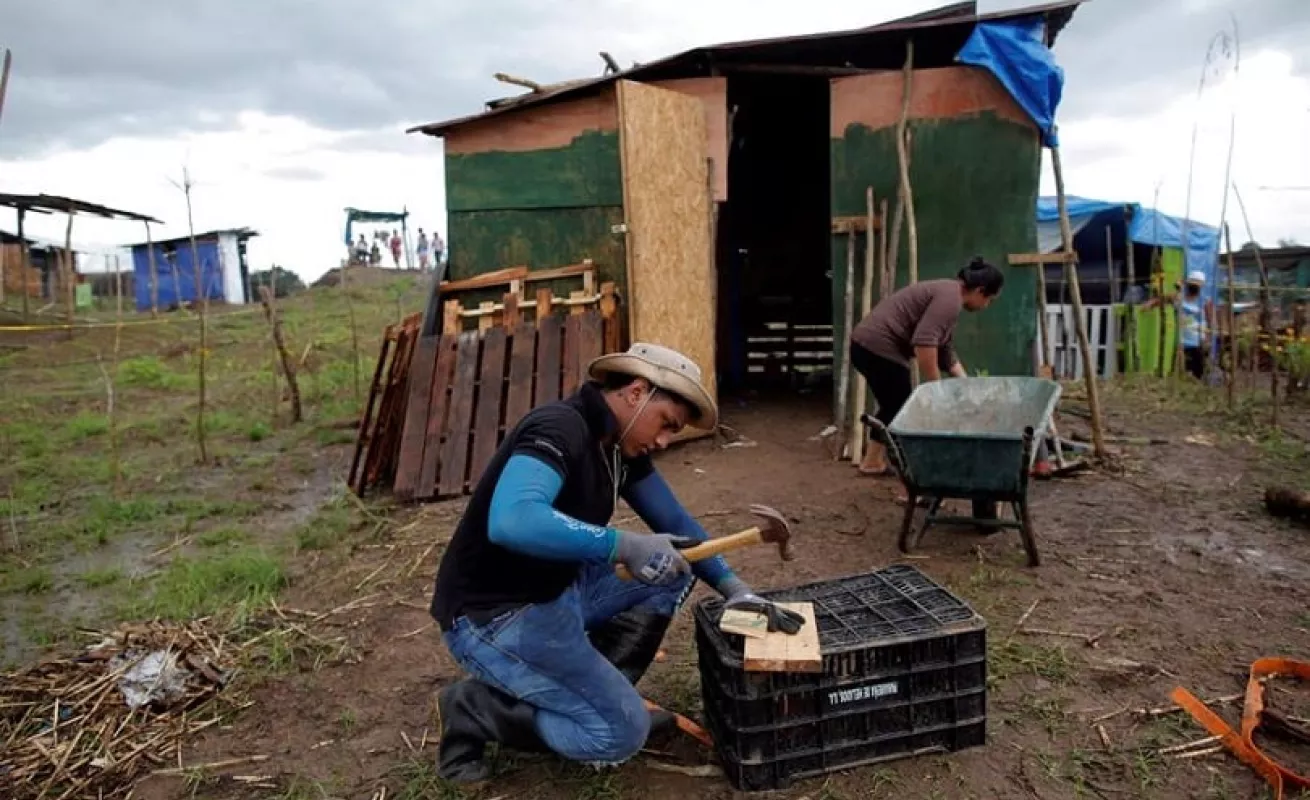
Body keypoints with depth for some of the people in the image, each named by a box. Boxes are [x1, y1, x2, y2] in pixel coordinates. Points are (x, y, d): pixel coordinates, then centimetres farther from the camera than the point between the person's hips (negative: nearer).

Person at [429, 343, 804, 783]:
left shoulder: (622, 445, 3)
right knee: (622, 731, -15)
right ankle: (476, 708, 1)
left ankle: (596, 689, 7)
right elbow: (511, 522, -43)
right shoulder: (558, 429, -25)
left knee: (675, 567, 6)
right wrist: (625, 545, -39)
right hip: (491, 615, -9)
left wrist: (734, 588, -1)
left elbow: (676, 523, 9)